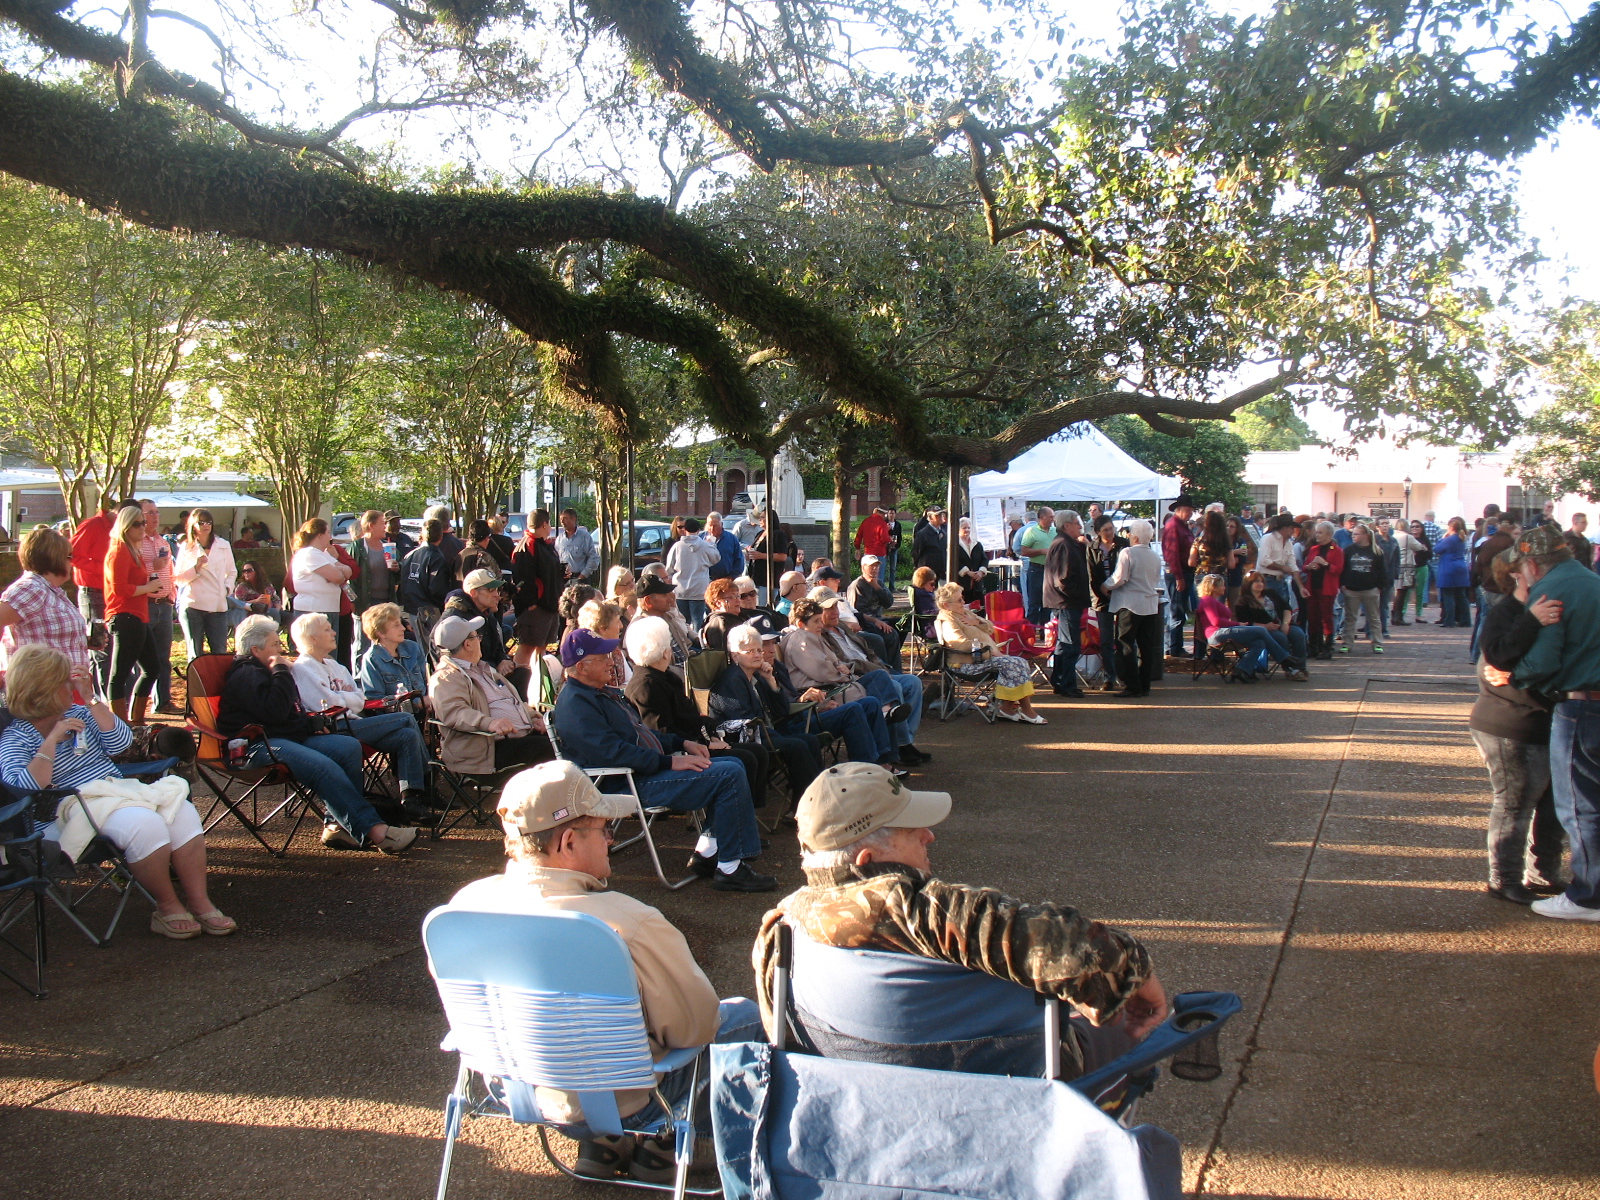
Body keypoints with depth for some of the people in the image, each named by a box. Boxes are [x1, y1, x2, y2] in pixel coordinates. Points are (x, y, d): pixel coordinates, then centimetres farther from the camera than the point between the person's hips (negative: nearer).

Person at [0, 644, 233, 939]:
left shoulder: (78, 712, 17)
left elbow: (120, 743, 6)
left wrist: (92, 699, -1)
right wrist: (52, 739, -20)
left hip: (123, 792, 7)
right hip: (77, 808, -7)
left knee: (183, 812, -21)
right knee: (145, 824, -34)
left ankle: (199, 903, -18)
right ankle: (167, 907, -16)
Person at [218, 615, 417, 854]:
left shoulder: (261, 671, 26)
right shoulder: (245, 676, -8)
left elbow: (293, 713, 34)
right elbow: (275, 711, -24)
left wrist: (311, 723, 12)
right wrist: (281, 672, -12)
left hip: (293, 737, 11)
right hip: (260, 746, -11)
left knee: (349, 746, -7)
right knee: (324, 766, -31)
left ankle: (340, 824, -14)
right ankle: (373, 830, -35)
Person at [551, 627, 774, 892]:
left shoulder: (604, 693, 20)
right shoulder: (575, 704, -15)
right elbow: (612, 752, -25)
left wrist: (681, 744, 12)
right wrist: (669, 762, -23)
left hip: (651, 768, 11)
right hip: (633, 785, -11)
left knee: (732, 766, 12)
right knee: (730, 774, -19)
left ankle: (707, 852, 9)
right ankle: (729, 868, -15)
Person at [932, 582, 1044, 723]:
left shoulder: (965, 612, 21)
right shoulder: (947, 621, -9)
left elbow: (990, 629, 20)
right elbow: (962, 644, -23)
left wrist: (977, 622, -1)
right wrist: (989, 650, -22)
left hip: (987, 655, 10)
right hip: (969, 663, -10)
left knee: (1022, 663, -8)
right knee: (1013, 663, -23)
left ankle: (1007, 706, -11)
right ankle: (1026, 710, -17)